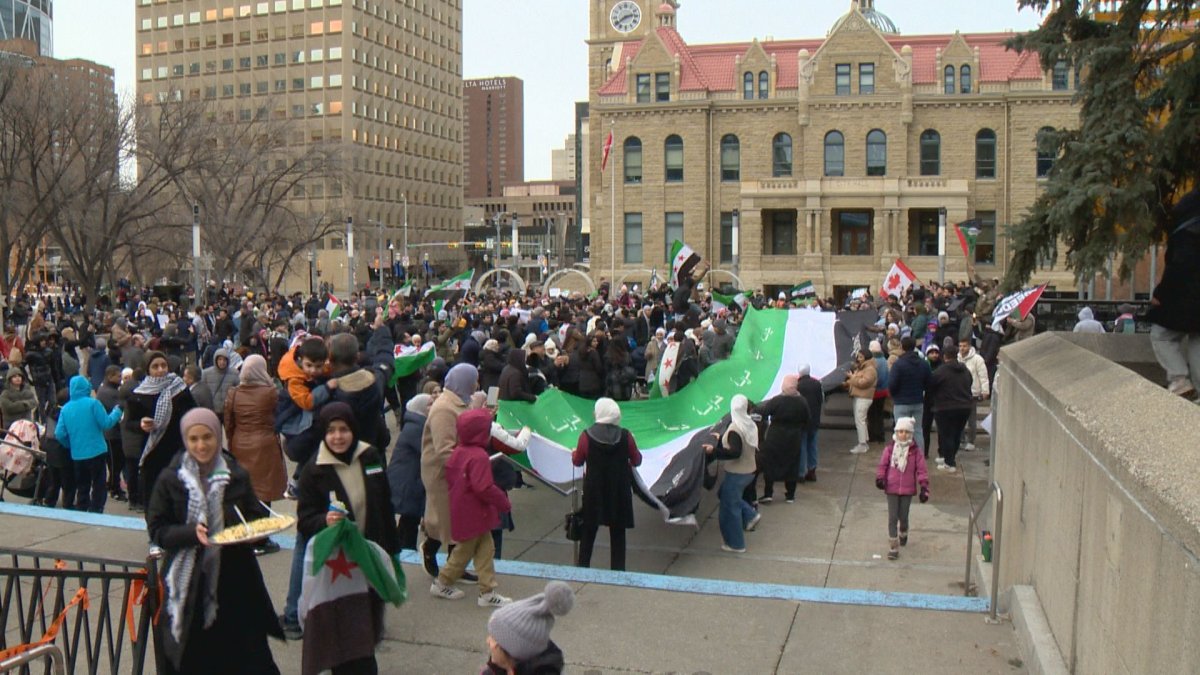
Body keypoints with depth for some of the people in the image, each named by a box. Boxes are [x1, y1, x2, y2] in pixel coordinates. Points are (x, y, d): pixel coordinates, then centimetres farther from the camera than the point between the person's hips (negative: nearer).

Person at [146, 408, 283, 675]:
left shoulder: (237, 476, 3)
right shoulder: (171, 480, -2)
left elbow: (257, 517, 10)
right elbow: (156, 530, -4)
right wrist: (191, 532, -21)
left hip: (233, 577, 1)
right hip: (189, 580, -1)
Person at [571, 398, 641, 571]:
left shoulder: (587, 435, -13)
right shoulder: (625, 435, -11)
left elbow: (577, 461, 0)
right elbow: (637, 461, -1)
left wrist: (574, 453, 22)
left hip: (594, 490, 0)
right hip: (619, 491, 0)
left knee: (589, 531, 15)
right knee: (618, 532, 10)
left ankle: (583, 566, 21)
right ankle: (618, 569, 13)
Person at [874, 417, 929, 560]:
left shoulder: (916, 451, -5)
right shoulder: (890, 449, -3)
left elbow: (921, 469, -3)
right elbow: (882, 464, 3)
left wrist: (924, 487, -8)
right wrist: (879, 477, -11)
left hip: (908, 489, 0)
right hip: (891, 488, 0)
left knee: (903, 516, 10)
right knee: (892, 518, -1)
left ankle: (903, 534, 43)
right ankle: (893, 547, 4)